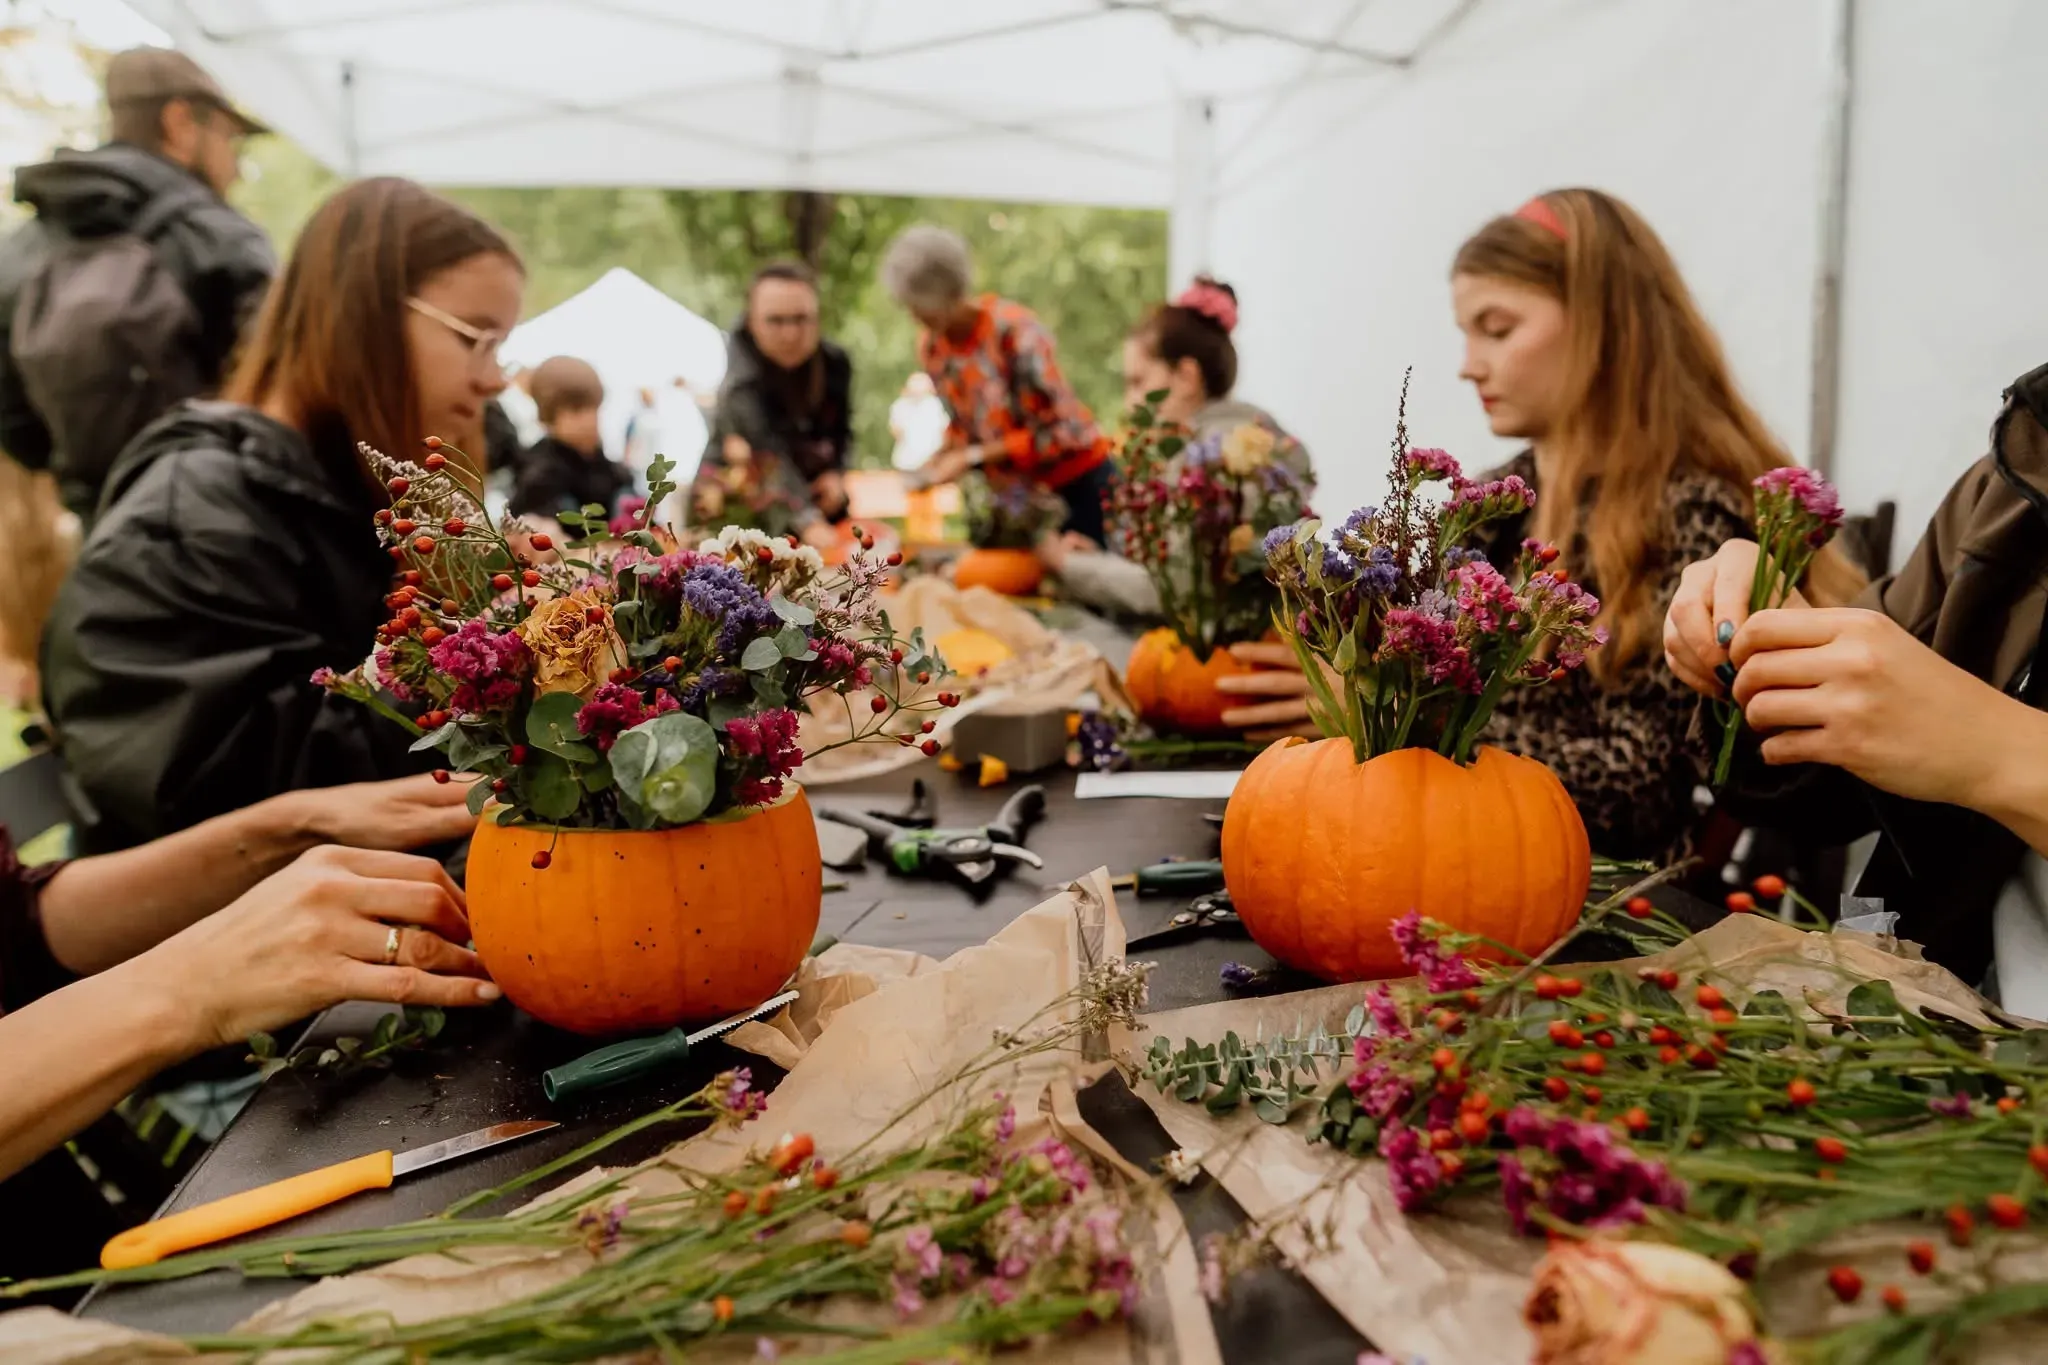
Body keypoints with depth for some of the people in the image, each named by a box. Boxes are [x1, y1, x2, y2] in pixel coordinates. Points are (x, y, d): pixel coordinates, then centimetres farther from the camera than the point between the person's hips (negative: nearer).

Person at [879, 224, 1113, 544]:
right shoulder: (931, 346, -2)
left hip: (1078, 482, -6)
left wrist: (974, 456, -24)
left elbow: (1054, 433, -21)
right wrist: (943, 455, -9)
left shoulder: (1014, 331, -23)